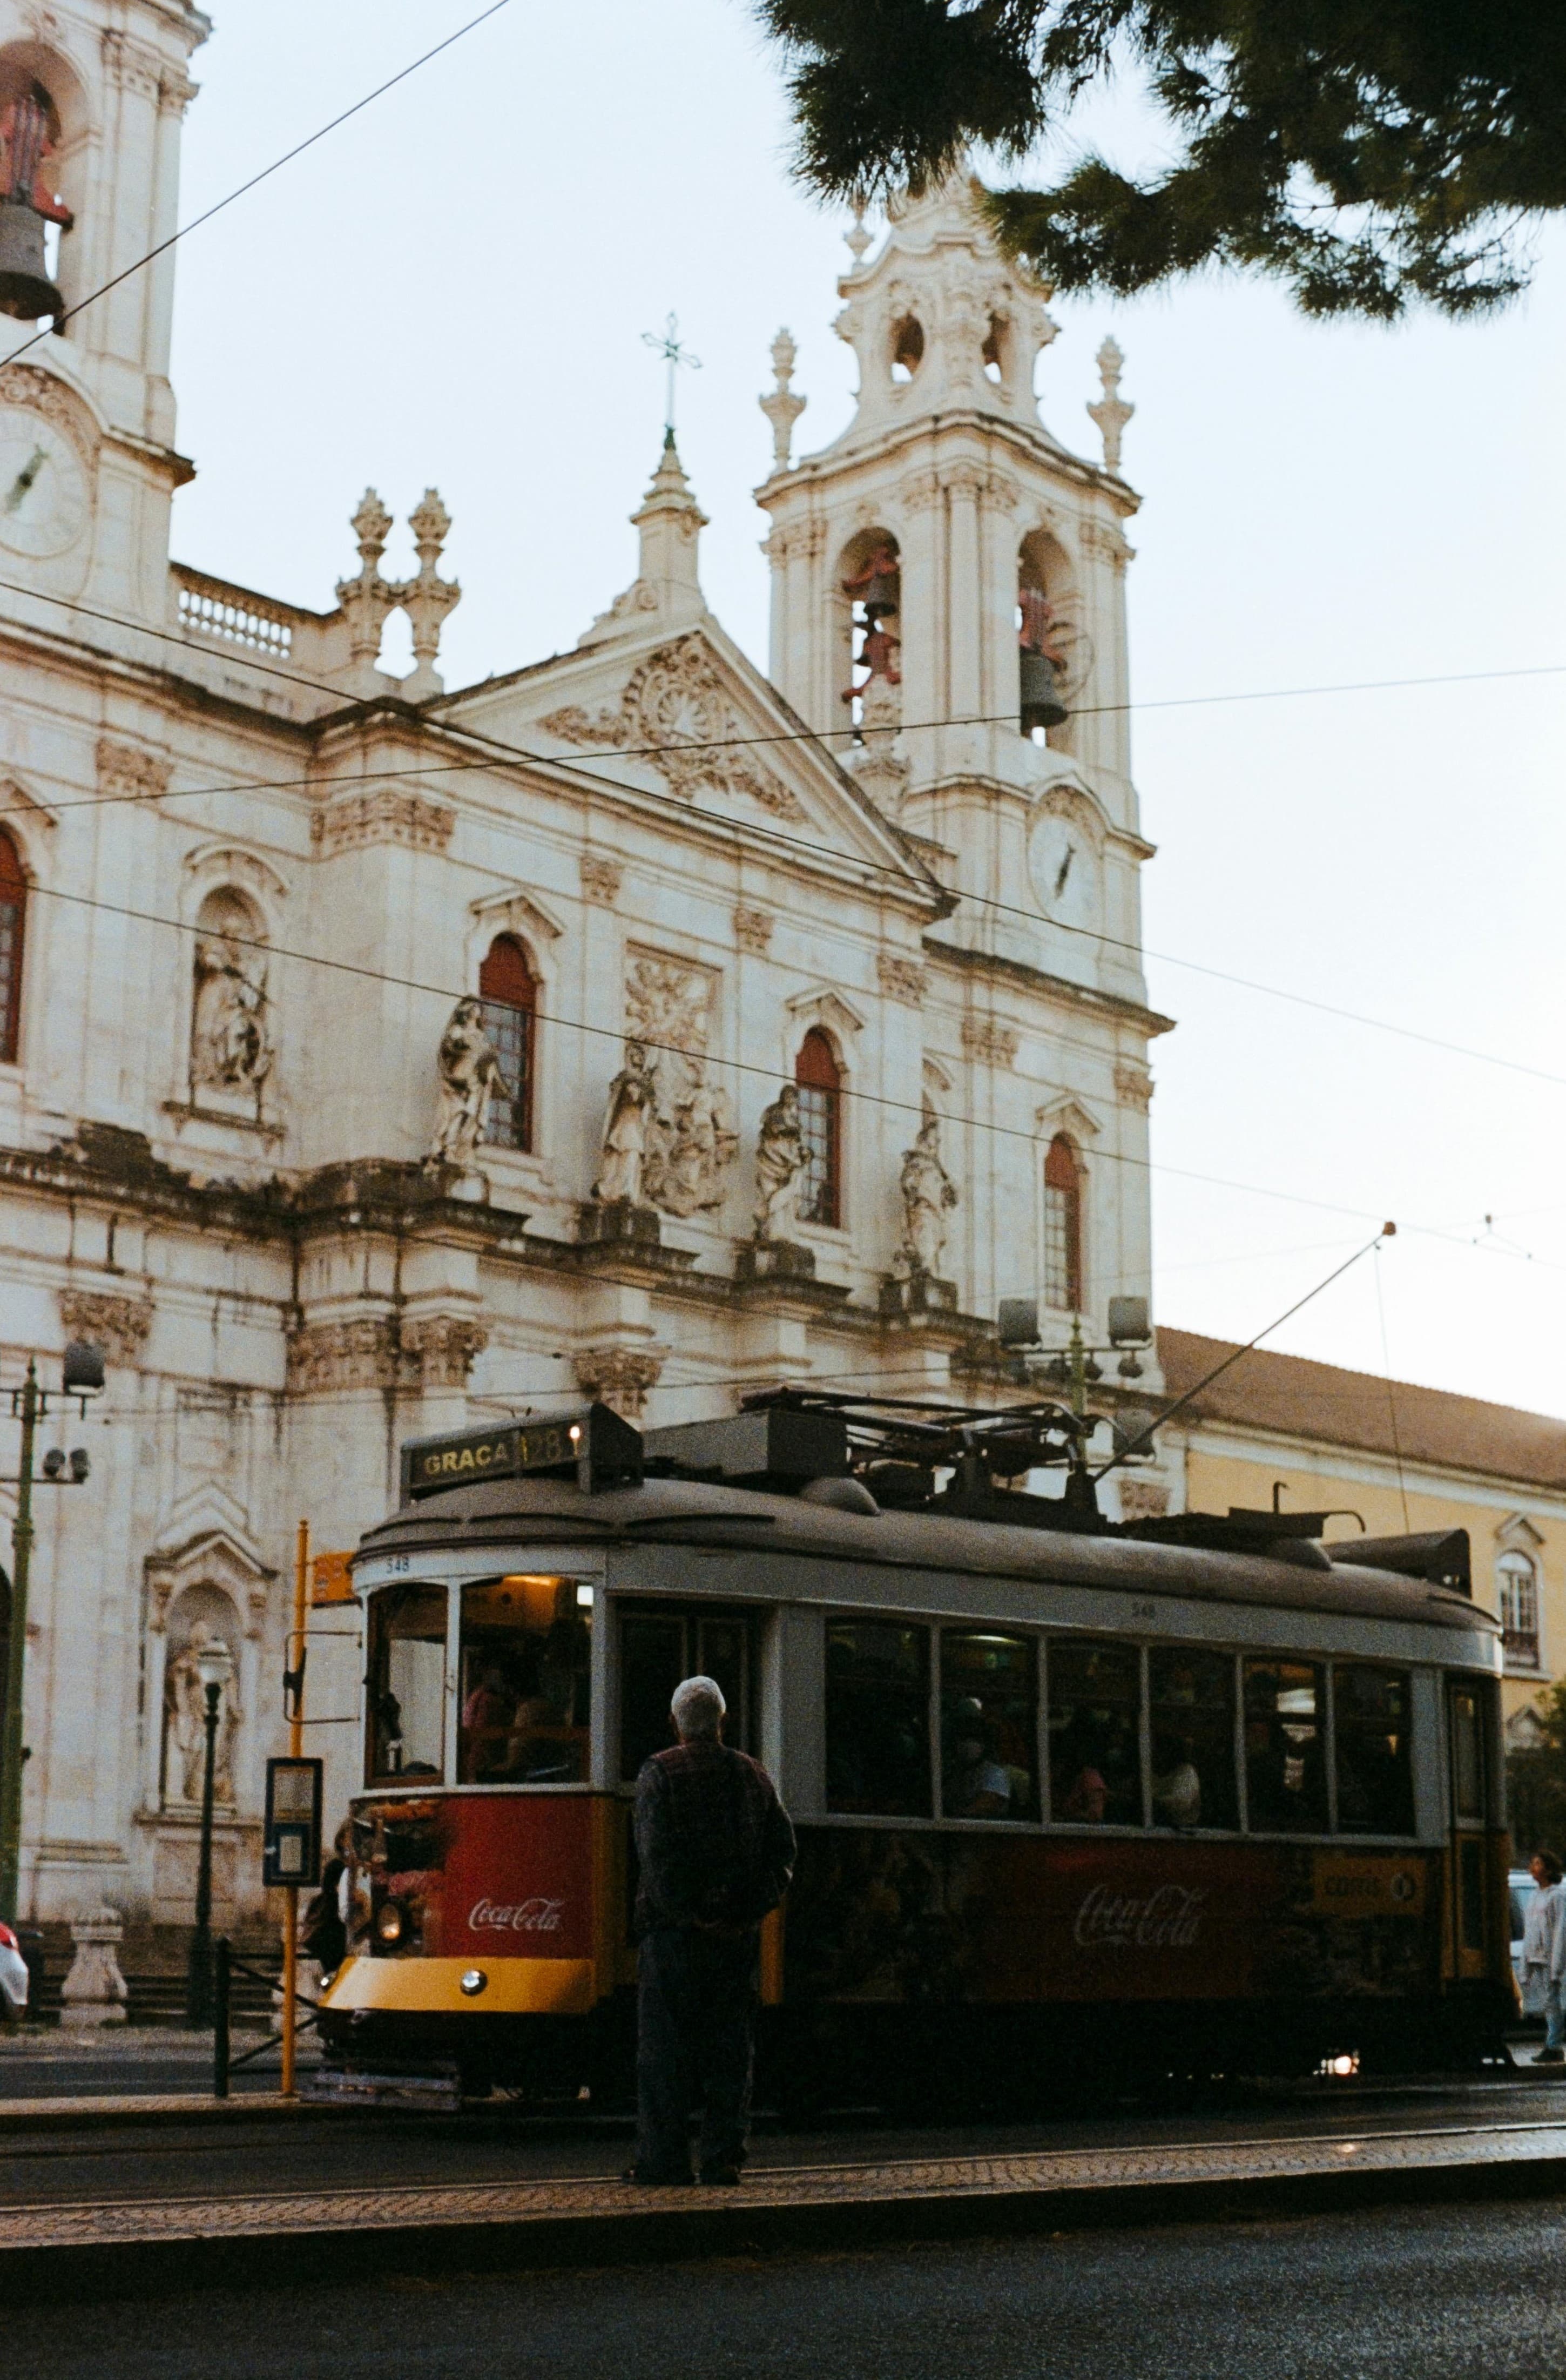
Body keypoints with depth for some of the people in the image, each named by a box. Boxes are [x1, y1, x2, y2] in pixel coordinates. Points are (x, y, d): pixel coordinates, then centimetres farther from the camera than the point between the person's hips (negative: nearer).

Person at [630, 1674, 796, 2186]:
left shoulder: (659, 1773, -3)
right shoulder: (753, 1775, 9)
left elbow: (657, 1853, -12)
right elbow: (782, 1848, 7)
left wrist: (686, 1913, -9)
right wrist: (753, 1908, 4)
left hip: (674, 1931, -3)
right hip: (738, 1932, 4)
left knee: (664, 2046, 2)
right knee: (730, 2045, 8)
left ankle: (663, 2157, 2)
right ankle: (724, 2157, 7)